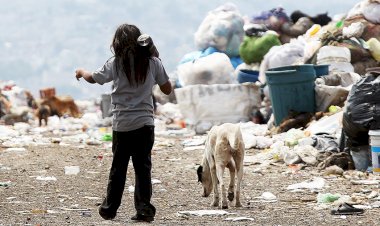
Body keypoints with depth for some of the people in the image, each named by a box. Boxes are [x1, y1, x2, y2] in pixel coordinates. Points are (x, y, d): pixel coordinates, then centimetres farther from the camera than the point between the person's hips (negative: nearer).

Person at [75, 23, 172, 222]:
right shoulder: (153, 62, -1)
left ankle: (109, 208, 18)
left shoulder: (116, 63, -3)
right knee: (143, 167, 2)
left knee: (118, 168, 9)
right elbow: (167, 89, 7)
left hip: (122, 124, 0)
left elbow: (93, 78, 11)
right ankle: (144, 209, -3)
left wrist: (81, 72, 32)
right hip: (145, 123, 0)